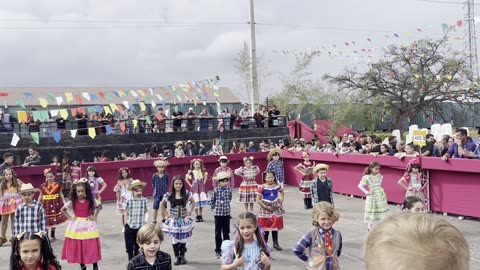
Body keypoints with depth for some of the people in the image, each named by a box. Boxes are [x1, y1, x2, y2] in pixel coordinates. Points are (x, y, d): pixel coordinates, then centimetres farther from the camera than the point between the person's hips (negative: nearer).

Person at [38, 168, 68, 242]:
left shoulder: (57, 185, -3)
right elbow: (40, 196, 7)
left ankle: (52, 235, 25)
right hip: (46, 205, 0)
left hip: (55, 204, 0)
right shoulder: (43, 186, -1)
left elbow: (61, 194, 5)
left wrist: (64, 201, -4)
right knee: (46, 220, -2)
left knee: (54, 220, 8)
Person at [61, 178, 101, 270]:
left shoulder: (91, 200, -4)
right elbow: (63, 209, 8)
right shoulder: (72, 202, -5)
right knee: (78, 247, 3)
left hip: (88, 225, -1)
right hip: (76, 226, 1)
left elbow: (98, 207, 14)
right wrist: (70, 218, 1)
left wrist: (94, 216, 3)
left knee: (92, 247, -1)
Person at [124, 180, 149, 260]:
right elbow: (126, 211, 6)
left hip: (140, 226, 0)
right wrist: (127, 220, 1)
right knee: (129, 245, 8)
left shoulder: (144, 200, -4)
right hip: (130, 226, 0)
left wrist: (146, 219, -10)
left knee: (138, 246, 9)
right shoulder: (129, 201, -5)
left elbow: (146, 211, 3)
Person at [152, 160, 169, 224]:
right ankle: (154, 220, 8)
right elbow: (153, 184, 6)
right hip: (157, 193, -1)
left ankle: (163, 219, 27)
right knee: (155, 207, 0)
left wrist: (165, 189, 0)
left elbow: (167, 183, 5)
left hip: (164, 193, 1)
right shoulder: (154, 175, -5)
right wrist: (156, 189, 4)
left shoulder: (166, 175, -5)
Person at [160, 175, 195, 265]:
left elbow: (193, 202, 10)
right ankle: (176, 256, 14)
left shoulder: (186, 194, -6)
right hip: (173, 220, 0)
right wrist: (166, 214, 1)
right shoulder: (169, 195, -7)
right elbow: (162, 205, 8)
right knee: (175, 239, 2)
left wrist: (190, 212, 2)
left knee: (183, 239, 3)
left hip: (184, 220, 0)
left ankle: (182, 256, 18)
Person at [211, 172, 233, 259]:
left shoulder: (229, 189, -1)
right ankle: (218, 250, 14)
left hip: (227, 213, 3)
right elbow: (212, 201, 0)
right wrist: (214, 208, 0)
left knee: (226, 232, 11)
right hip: (218, 214, -3)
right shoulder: (216, 190, -10)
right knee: (218, 232, 6)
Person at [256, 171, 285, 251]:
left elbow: (282, 193, 18)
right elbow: (258, 200, -13)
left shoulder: (277, 186, -2)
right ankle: (265, 244, 16)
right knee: (266, 227, 4)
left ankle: (276, 243, 23)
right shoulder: (262, 187, -14)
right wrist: (266, 207, -15)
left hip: (276, 208, 3)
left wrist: (281, 201, 3)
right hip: (266, 208, -3)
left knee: (276, 226, 11)